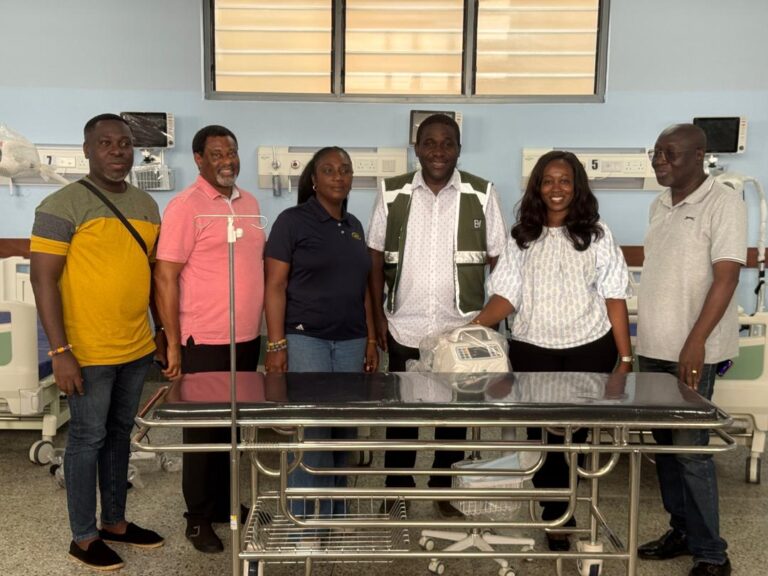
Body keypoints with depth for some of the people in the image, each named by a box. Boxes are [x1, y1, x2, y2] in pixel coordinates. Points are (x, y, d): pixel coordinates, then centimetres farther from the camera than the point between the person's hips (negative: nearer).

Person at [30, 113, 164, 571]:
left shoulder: (146, 205, 9)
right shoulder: (62, 205, -11)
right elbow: (43, 280, -13)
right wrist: (60, 351, -18)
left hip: (137, 347, 6)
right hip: (89, 351, -6)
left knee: (120, 434, 17)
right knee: (88, 438, 6)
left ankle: (116, 522, 32)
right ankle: (84, 537, 22)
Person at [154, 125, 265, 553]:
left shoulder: (250, 202, 10)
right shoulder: (186, 206, -12)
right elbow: (166, 279, -13)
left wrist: (265, 331, 15)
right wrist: (173, 344, -15)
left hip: (247, 338, 6)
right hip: (205, 342, -6)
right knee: (205, 429, 7)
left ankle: (226, 503, 33)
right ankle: (199, 517, 23)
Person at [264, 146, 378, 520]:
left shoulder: (354, 226, 15)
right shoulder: (292, 221, -4)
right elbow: (275, 286, -8)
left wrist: (371, 339, 13)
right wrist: (276, 344, -15)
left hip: (350, 342, 6)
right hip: (305, 339, -6)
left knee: (344, 434, 8)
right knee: (312, 436, -5)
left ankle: (336, 519, 22)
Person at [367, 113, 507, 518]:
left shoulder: (482, 194, -2)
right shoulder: (391, 193, -1)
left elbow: (499, 259, 2)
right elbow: (375, 257, 3)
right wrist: (378, 314, -1)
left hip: (462, 328, 0)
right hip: (404, 327, 0)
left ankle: (445, 489, 29)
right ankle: (398, 490, 29)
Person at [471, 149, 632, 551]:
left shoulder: (596, 234, 4)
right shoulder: (522, 237, 7)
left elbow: (614, 298, 3)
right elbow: (506, 295, 3)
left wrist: (625, 356, -2)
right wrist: (472, 328, -14)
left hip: (589, 350, -1)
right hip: (533, 350, 1)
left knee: (576, 434, 2)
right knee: (541, 435, 3)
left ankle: (559, 512, 20)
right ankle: (557, 516, 19)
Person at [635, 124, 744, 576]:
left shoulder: (724, 203, -8)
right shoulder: (660, 206, 12)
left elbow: (726, 278, -14)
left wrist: (695, 343, -21)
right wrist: (645, 338, 15)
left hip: (692, 351, -7)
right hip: (654, 348, 7)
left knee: (690, 449, -3)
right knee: (665, 445, 13)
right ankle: (681, 531, 27)